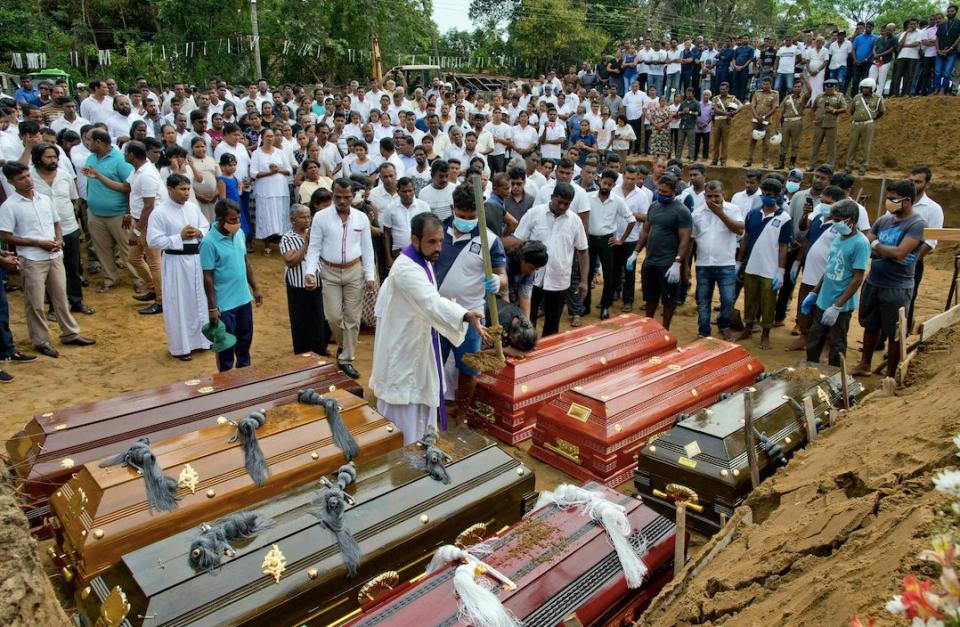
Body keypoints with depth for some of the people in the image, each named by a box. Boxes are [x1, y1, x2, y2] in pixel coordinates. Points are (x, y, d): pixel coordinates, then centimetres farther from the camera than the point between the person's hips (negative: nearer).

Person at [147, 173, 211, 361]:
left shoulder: (193, 207, 4)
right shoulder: (159, 212, -12)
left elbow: (207, 227, 14)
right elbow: (153, 241, -15)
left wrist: (199, 233, -8)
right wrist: (179, 237, -19)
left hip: (197, 258, 6)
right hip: (176, 262, -6)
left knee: (200, 300, 16)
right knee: (178, 304, 4)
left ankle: (201, 339, 33)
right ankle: (180, 346, 17)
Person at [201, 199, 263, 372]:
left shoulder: (239, 234, 1)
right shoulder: (209, 243, -19)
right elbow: (207, 277, -16)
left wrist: (255, 288, 13)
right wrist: (212, 307, -15)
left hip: (244, 299, 6)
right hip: (224, 304, -6)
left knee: (245, 338, 20)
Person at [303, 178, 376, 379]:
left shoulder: (362, 218, -1)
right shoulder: (321, 217, -5)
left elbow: (367, 248, 3)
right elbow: (314, 248, -4)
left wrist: (370, 275, -3)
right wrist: (310, 272, -17)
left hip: (354, 271, 1)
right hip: (330, 272, -1)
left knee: (352, 317, 4)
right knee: (333, 316, -1)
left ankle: (346, 359, 15)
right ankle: (343, 345, 30)